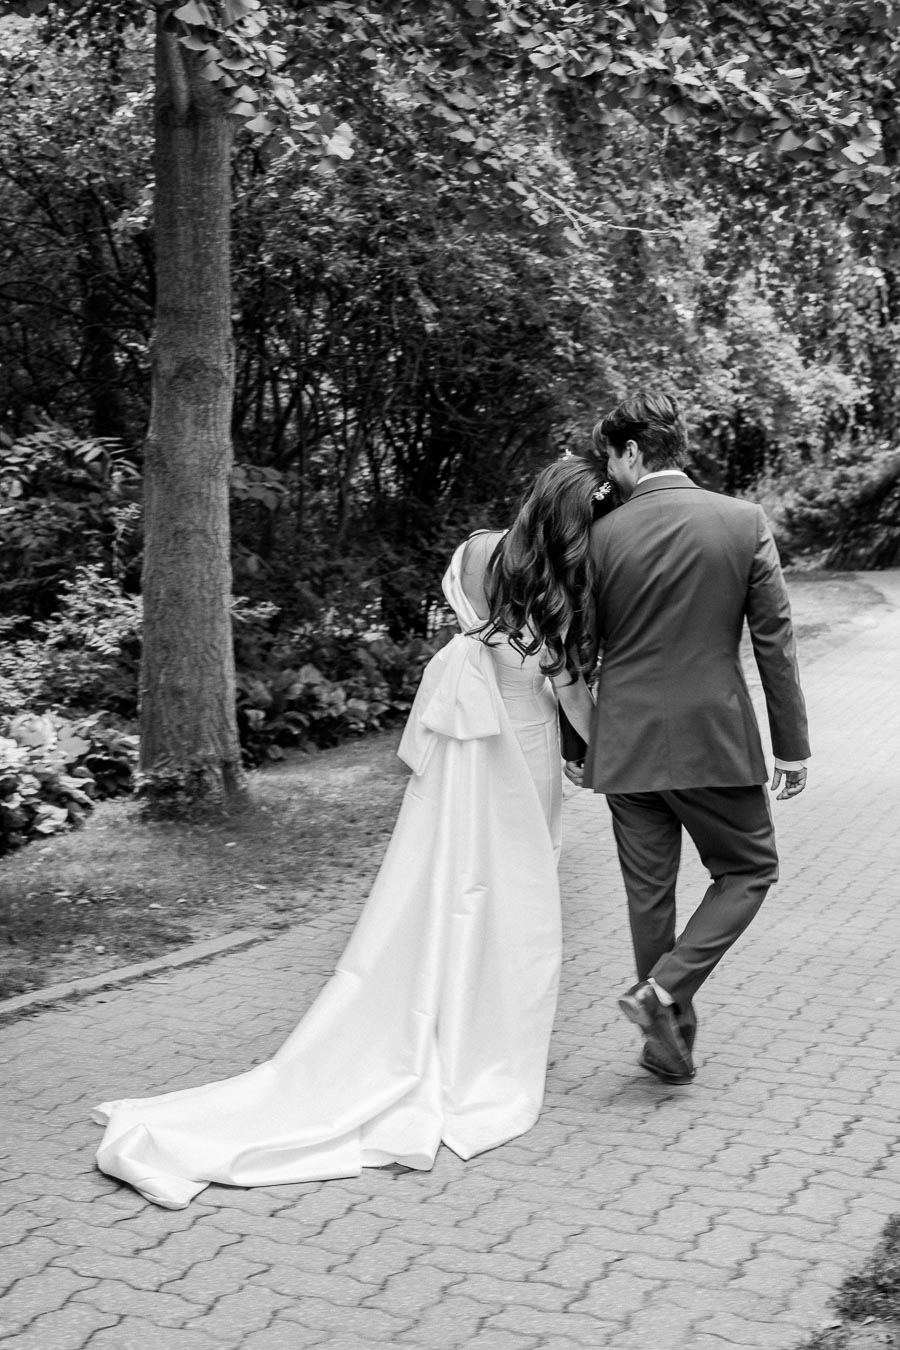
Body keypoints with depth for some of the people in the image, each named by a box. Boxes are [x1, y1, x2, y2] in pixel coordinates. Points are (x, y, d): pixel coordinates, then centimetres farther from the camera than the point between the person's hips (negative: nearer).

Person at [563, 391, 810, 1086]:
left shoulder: (600, 536, -4)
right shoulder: (744, 521, -6)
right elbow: (775, 639, -5)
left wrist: (574, 744, 15)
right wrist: (793, 743, 3)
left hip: (625, 743, 2)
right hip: (715, 738, -2)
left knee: (649, 891, 13)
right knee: (749, 870, 15)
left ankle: (671, 1042, 22)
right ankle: (667, 989, -2)